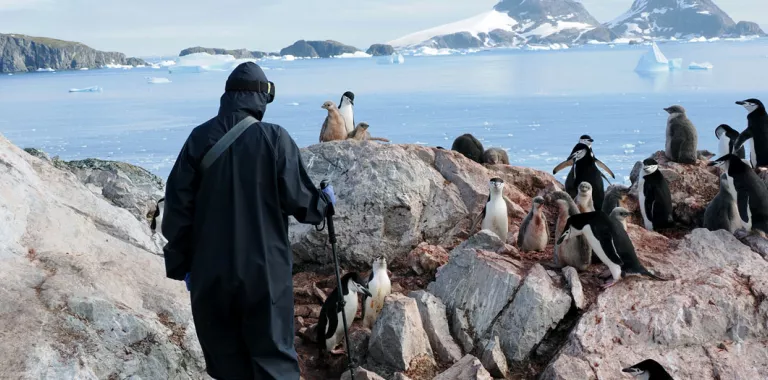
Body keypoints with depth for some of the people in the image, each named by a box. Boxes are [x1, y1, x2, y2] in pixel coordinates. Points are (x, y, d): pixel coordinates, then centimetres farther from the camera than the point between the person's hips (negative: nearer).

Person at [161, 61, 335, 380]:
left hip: (210, 271, 3)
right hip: (265, 269, -2)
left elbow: (178, 205, 1)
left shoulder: (200, 138, 0)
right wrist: (324, 203, 16)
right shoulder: (274, 138, -8)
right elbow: (298, 199, -6)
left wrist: (181, 264, 11)